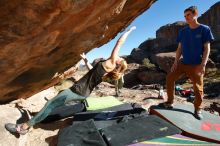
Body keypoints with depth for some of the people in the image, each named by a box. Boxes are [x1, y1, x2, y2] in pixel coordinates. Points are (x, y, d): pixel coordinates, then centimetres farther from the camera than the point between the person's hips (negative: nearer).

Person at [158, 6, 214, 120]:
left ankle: (198, 109, 22)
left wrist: (203, 64, -15)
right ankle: (169, 102, 14)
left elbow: (207, 48, -6)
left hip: (196, 65, -4)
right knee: (169, 78, 0)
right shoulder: (182, 31, 7)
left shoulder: (204, 29, -4)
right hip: (183, 63, 4)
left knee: (198, 88, -1)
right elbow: (179, 48, 9)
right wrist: (175, 62, 1)